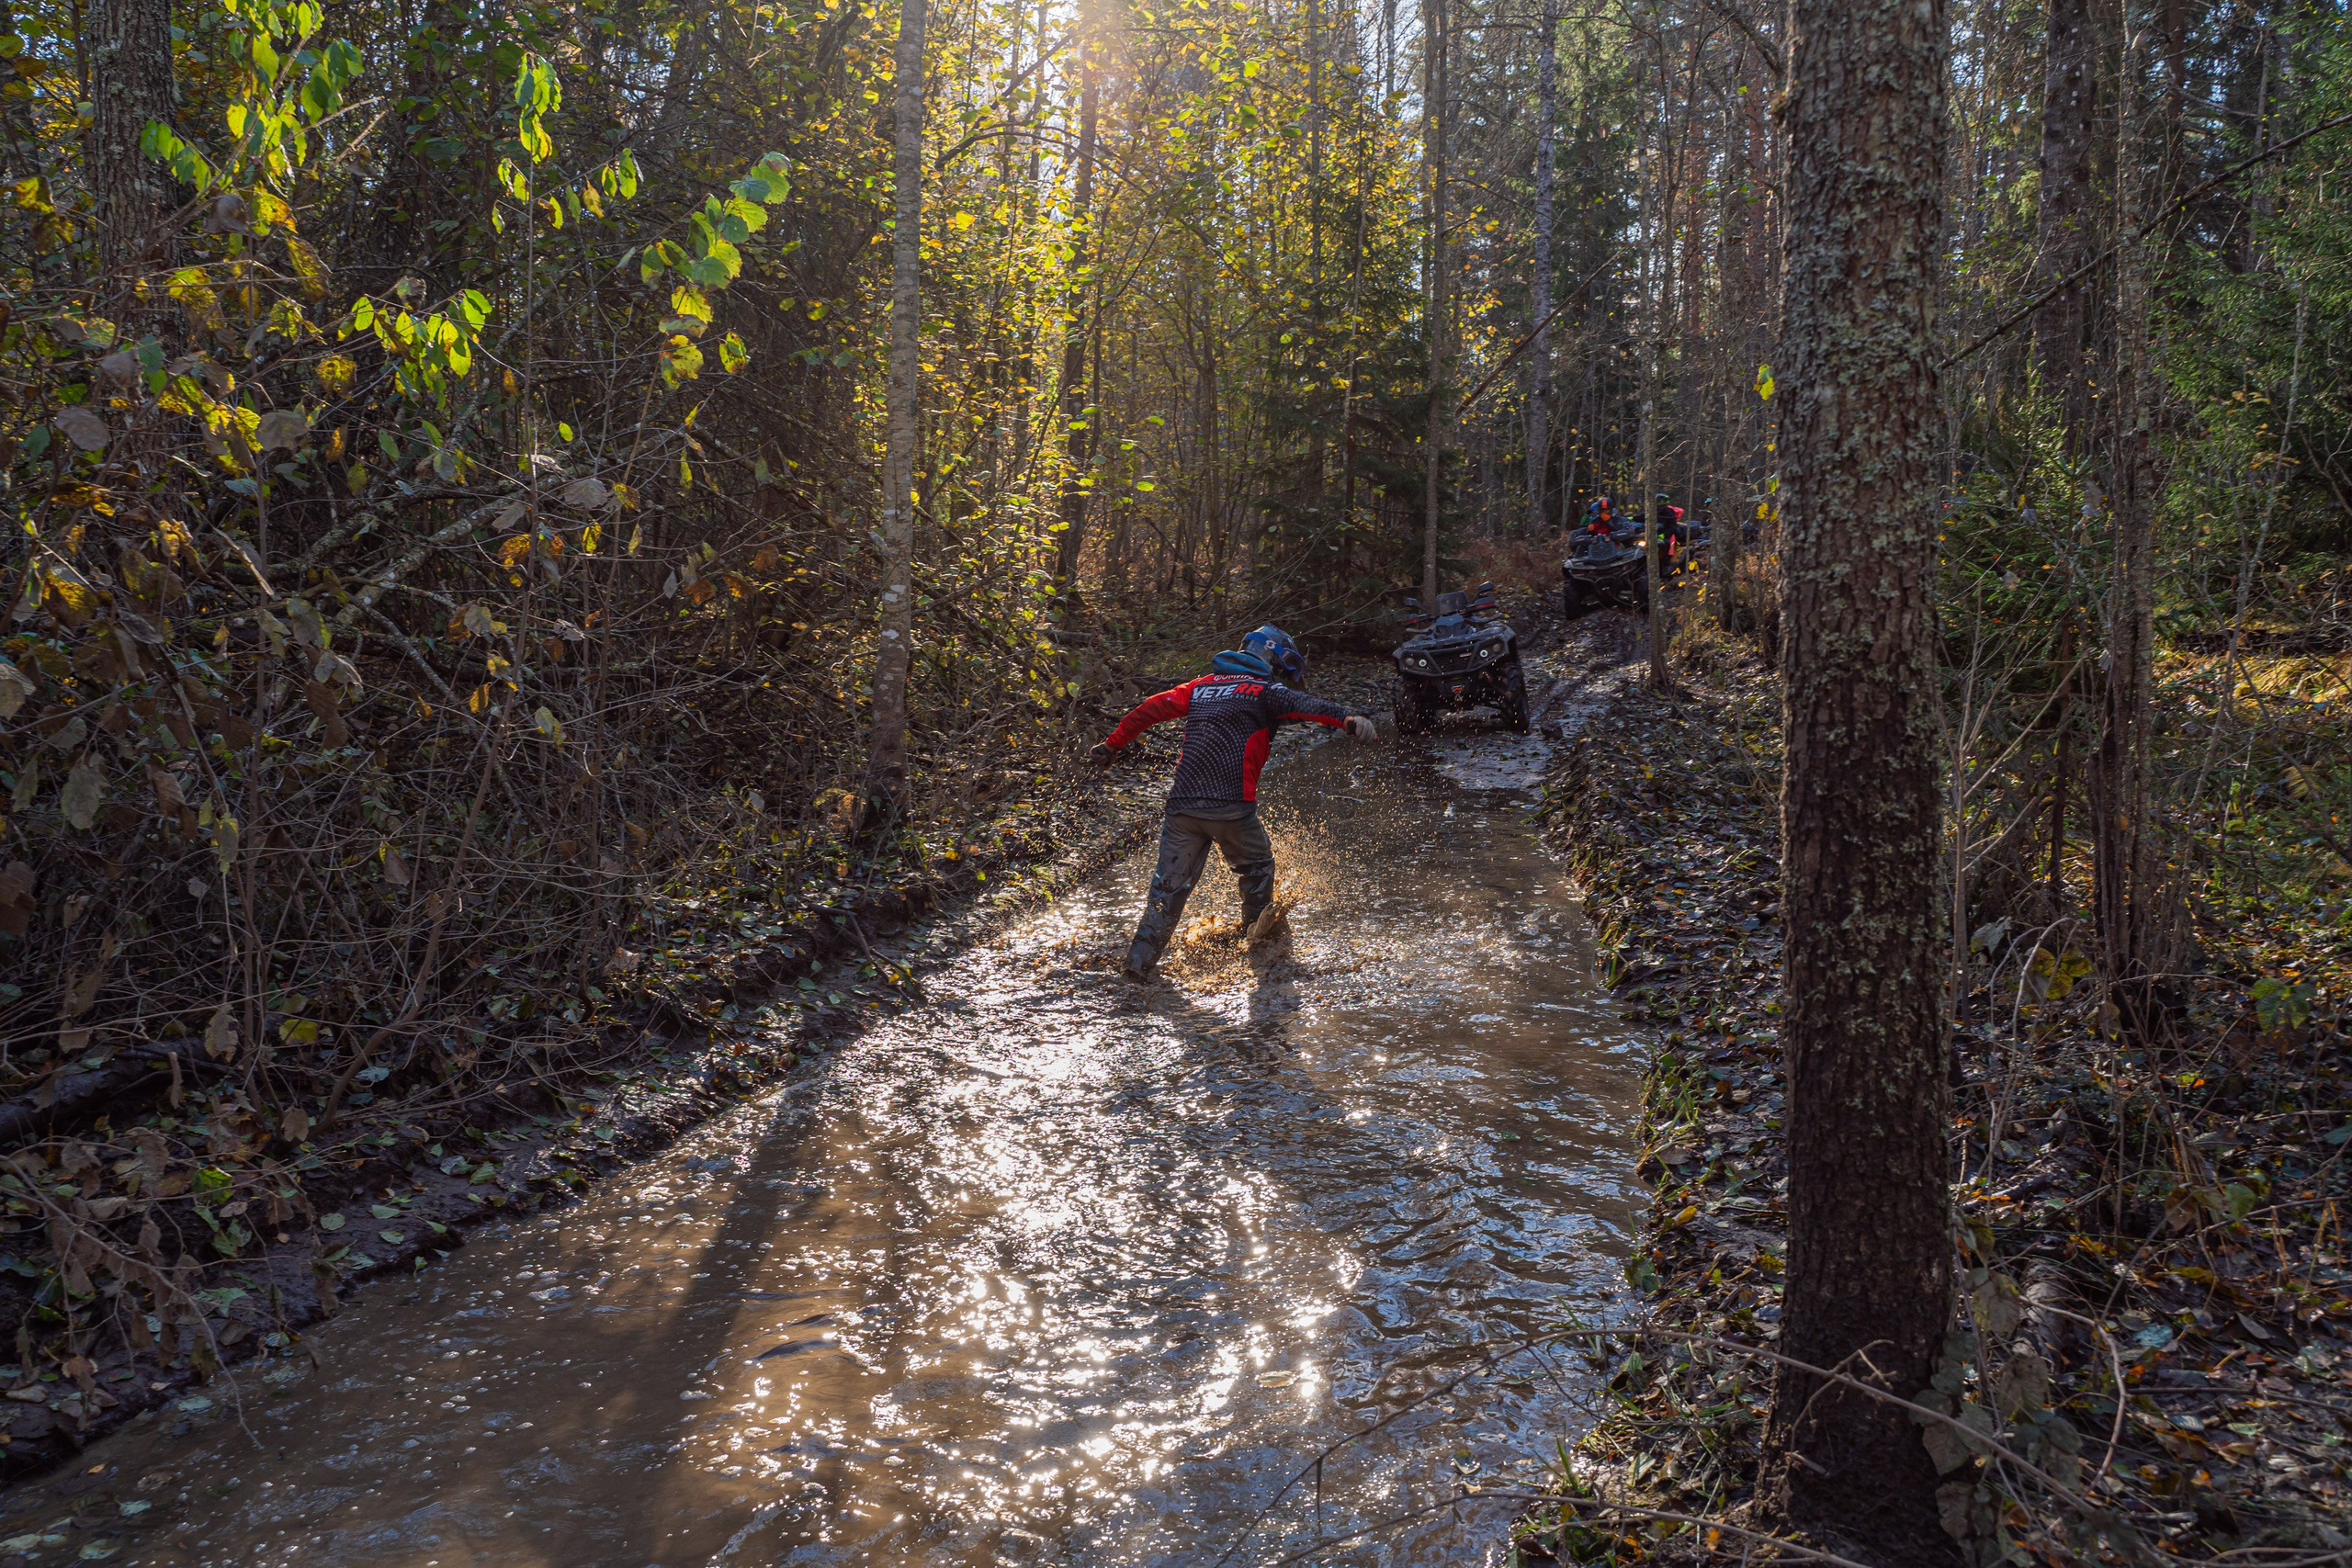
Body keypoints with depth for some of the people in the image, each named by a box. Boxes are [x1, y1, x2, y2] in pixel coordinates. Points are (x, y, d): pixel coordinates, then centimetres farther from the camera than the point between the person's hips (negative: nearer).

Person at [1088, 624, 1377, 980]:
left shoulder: (1201, 685, 20)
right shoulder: (1265, 691, 3)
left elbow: (1152, 708, 20)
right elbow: (1305, 705, -16)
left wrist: (1112, 745, 28)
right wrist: (1348, 719, -32)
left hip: (1182, 804, 5)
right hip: (1230, 806, -4)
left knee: (1170, 884, 10)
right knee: (1257, 866, 21)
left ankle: (1140, 961, 6)